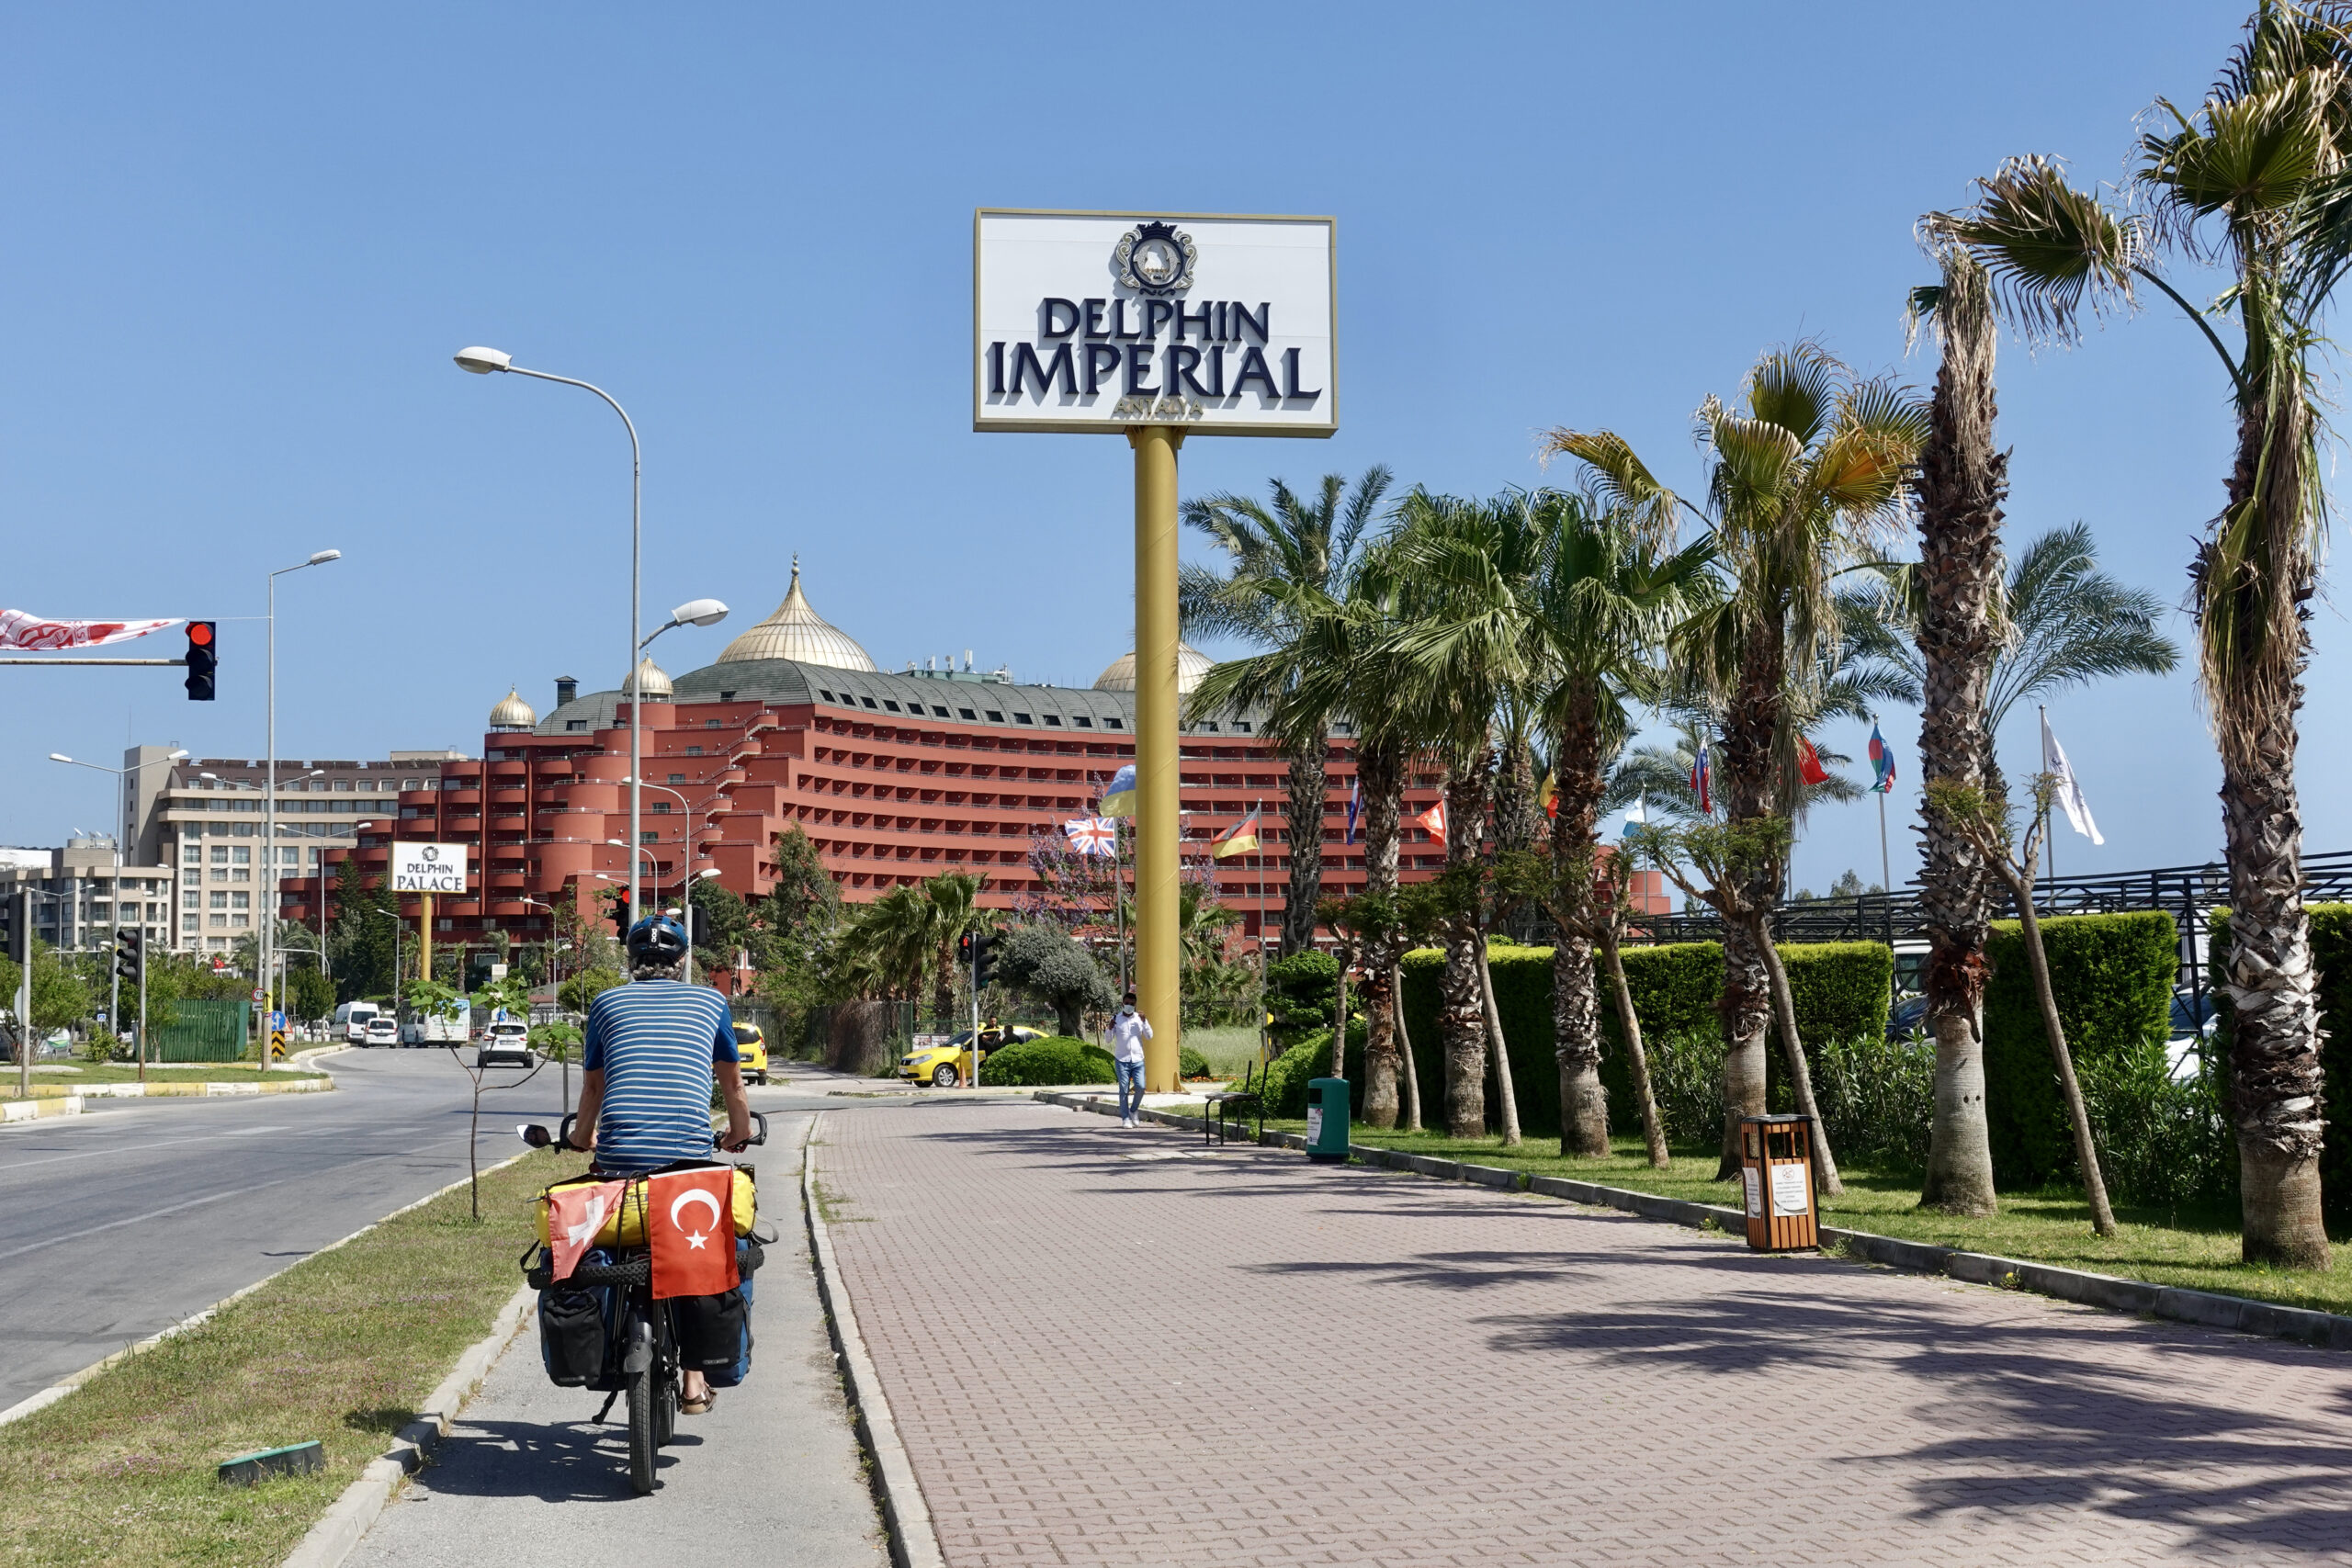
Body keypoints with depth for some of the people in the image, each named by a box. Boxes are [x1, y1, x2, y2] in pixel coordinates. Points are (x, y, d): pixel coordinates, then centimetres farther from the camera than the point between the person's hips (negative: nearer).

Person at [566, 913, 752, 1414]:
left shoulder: (607, 1002, 17)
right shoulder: (710, 1001, 17)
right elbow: (732, 1081, 27)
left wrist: (582, 1137, 43)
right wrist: (740, 1132, 45)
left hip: (618, 1154, 0)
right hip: (689, 1153, 0)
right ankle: (694, 1380, 13)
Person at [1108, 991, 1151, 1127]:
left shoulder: (1140, 1018, 9)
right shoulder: (1116, 1020, 5)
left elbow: (1149, 1036, 2)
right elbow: (1109, 1040, 4)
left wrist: (1144, 1021, -10)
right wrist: (1110, 1028, -15)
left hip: (1137, 1059, 1)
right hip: (1122, 1060, -1)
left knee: (1140, 1086, -11)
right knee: (1124, 1089, -3)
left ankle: (1133, 1111, 13)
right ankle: (1125, 1118, 4)